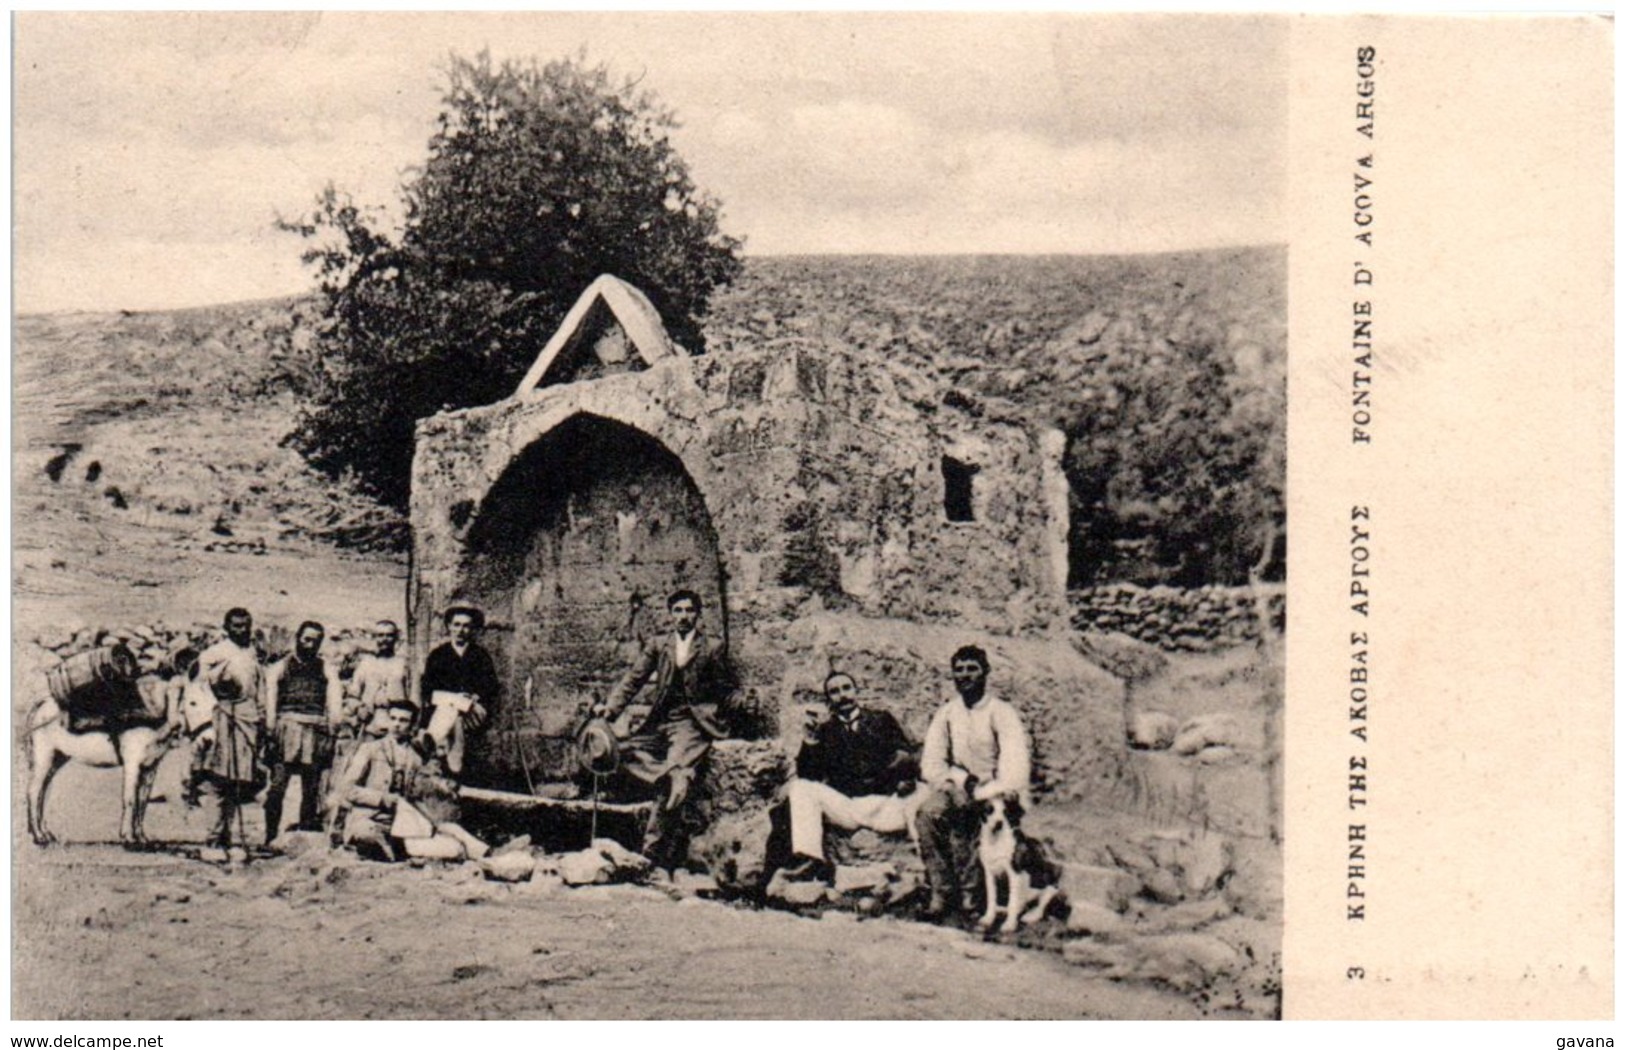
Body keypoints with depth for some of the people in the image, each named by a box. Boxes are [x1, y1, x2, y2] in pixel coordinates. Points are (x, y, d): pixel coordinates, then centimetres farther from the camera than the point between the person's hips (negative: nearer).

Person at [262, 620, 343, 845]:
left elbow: (334, 703, 6)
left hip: (316, 731, 2)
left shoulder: (326, 671, 16)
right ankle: (271, 838, -7)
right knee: (277, 786, -11)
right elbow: (270, 701, 3)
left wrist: (330, 732, -7)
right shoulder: (280, 668, 12)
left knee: (312, 789, 5)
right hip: (286, 724, -2)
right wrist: (270, 732, -8)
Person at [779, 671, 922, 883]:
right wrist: (811, 738, -7)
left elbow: (906, 753, 7)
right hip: (845, 807, 1)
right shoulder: (826, 730, 15)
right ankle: (809, 858, -33)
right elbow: (806, 775, 7)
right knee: (800, 788, -19)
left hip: (887, 804, -1)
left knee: (923, 794, -27)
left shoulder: (882, 719, 14)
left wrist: (907, 774, -16)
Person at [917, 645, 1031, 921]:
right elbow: (931, 764, 4)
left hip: (995, 794, -4)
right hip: (958, 790, 4)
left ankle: (966, 891, -19)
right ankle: (940, 892, -25)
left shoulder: (1002, 713, -6)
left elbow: (1016, 767, -17)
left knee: (961, 814, -33)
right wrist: (960, 779, -15)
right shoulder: (945, 714, 9)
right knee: (929, 810, -28)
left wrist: (978, 793, -25)